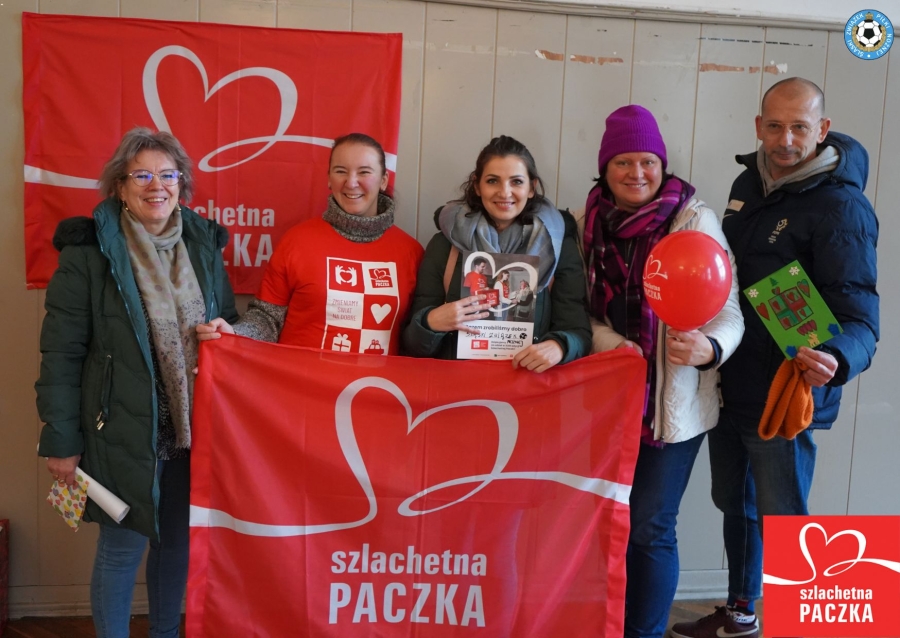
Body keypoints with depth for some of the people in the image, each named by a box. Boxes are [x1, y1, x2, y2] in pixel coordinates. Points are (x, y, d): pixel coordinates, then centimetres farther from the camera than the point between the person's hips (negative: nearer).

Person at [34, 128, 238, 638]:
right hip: (124, 432, -4)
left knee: (178, 540, 17)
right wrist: (61, 440, -9)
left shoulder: (204, 242, 5)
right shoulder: (88, 251, -10)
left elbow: (230, 326, 17)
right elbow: (61, 354, -9)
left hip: (195, 428, 4)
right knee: (122, 548, 9)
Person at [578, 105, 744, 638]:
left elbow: (729, 312, -11)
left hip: (674, 399, -3)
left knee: (649, 528, 2)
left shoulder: (696, 220, -7)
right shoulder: (587, 223, 4)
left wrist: (709, 349, -32)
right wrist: (613, 345, -12)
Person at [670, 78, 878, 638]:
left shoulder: (841, 206, -18)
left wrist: (836, 359, -44)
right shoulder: (748, 183, 5)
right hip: (731, 384, 8)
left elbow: (859, 312, -24)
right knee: (734, 505, 22)